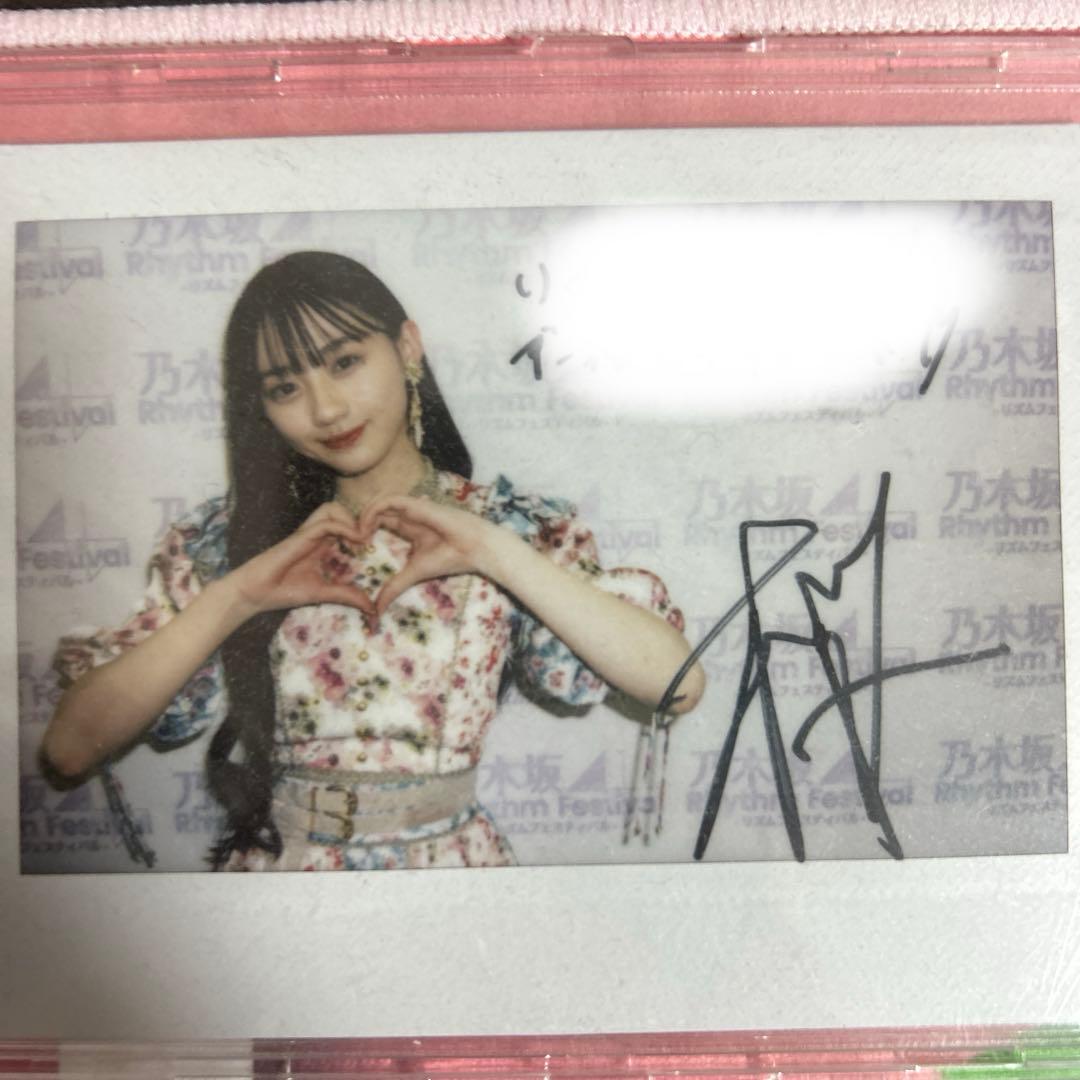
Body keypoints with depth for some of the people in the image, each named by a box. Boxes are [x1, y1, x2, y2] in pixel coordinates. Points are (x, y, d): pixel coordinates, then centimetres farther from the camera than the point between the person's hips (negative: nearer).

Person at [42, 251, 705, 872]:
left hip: (446, 856, 0)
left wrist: (493, 550, -17)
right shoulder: (230, 538, 1)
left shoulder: (511, 526, -2)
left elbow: (678, 683, -14)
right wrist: (235, 596, -15)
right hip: (273, 857, 2)